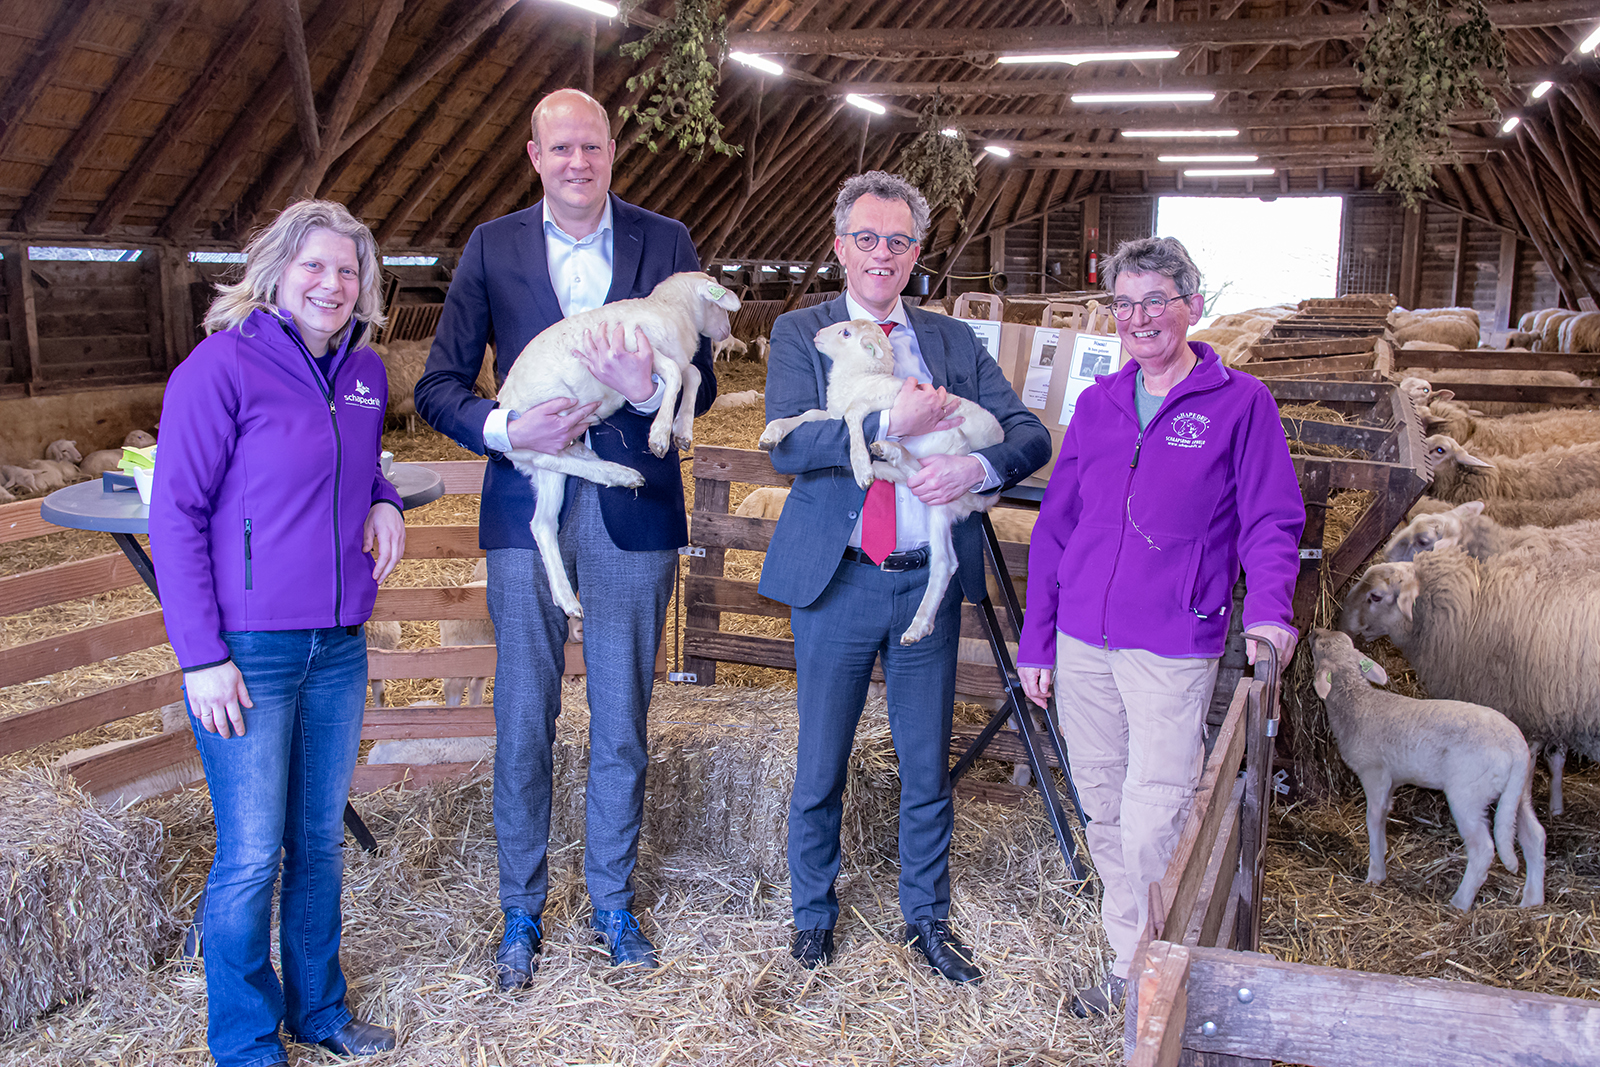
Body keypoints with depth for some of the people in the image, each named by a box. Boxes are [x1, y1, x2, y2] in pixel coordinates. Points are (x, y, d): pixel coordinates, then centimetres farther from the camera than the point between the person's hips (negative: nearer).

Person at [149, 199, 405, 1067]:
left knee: (321, 839, 16)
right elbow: (174, 516, -10)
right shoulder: (221, 366, -11)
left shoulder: (365, 372, 7)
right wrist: (202, 655, -14)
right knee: (252, 855, 2)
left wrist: (382, 500, 2)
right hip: (247, 651, -6)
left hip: (339, 647, 6)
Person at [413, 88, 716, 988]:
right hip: (528, 502, 0)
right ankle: (522, 912, 25)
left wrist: (648, 387, -21)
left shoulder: (666, 243, 4)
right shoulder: (493, 248, 4)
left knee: (622, 722, 10)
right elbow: (439, 385, 2)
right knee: (523, 722, 7)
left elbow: (703, 384, 1)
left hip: (633, 507, 0)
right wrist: (505, 430, -17)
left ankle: (614, 899, 29)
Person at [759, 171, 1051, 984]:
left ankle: (927, 918, 33)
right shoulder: (800, 334, 0)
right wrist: (891, 423, -25)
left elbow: (1030, 434, 2)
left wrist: (977, 466, -19)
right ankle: (813, 914, 32)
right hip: (837, 581, -2)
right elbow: (787, 445, -15)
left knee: (928, 765, 13)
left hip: (931, 582, 2)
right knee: (820, 765, 11)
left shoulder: (954, 341, 7)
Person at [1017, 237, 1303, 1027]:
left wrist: (1268, 608, -20)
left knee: (1151, 826, -7)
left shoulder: (1239, 404, -1)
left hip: (1173, 649, -5)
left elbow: (1272, 519, -2)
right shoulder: (1097, 405, 11)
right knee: (1105, 815, 13)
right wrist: (1036, 639, 11)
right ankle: (1130, 962, 30)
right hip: (1083, 644, 5)